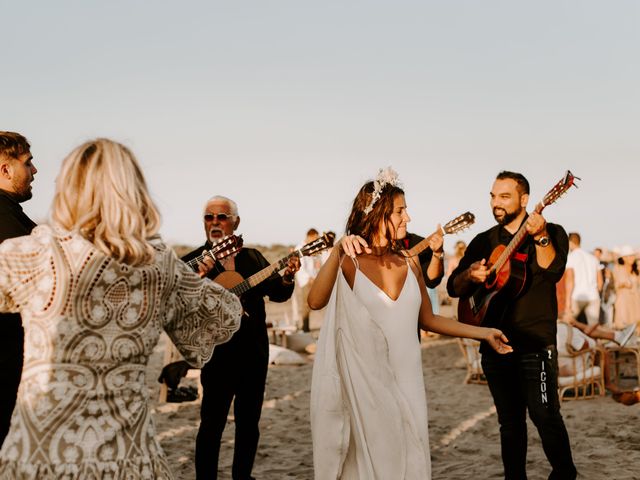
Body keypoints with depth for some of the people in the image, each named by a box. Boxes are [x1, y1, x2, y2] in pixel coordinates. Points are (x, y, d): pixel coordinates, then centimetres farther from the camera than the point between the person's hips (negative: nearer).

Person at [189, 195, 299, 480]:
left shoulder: (252, 257, 11)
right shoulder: (192, 262, -3)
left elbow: (277, 294, 7)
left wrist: (287, 277, -14)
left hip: (254, 351, 5)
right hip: (217, 352, -5)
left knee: (249, 420, 13)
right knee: (212, 423, -3)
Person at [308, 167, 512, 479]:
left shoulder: (409, 264, 6)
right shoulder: (349, 263, -9)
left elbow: (427, 319, 17)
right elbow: (315, 302, -27)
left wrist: (483, 333, 15)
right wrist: (338, 252, -39)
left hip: (406, 382, 5)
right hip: (365, 384, -5)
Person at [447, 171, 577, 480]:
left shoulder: (551, 233, 1)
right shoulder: (483, 241, 13)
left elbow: (551, 271, -17)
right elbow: (454, 288, 10)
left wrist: (540, 237, -31)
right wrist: (470, 274, -11)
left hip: (535, 341, -4)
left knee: (544, 413, -13)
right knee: (510, 420, 11)